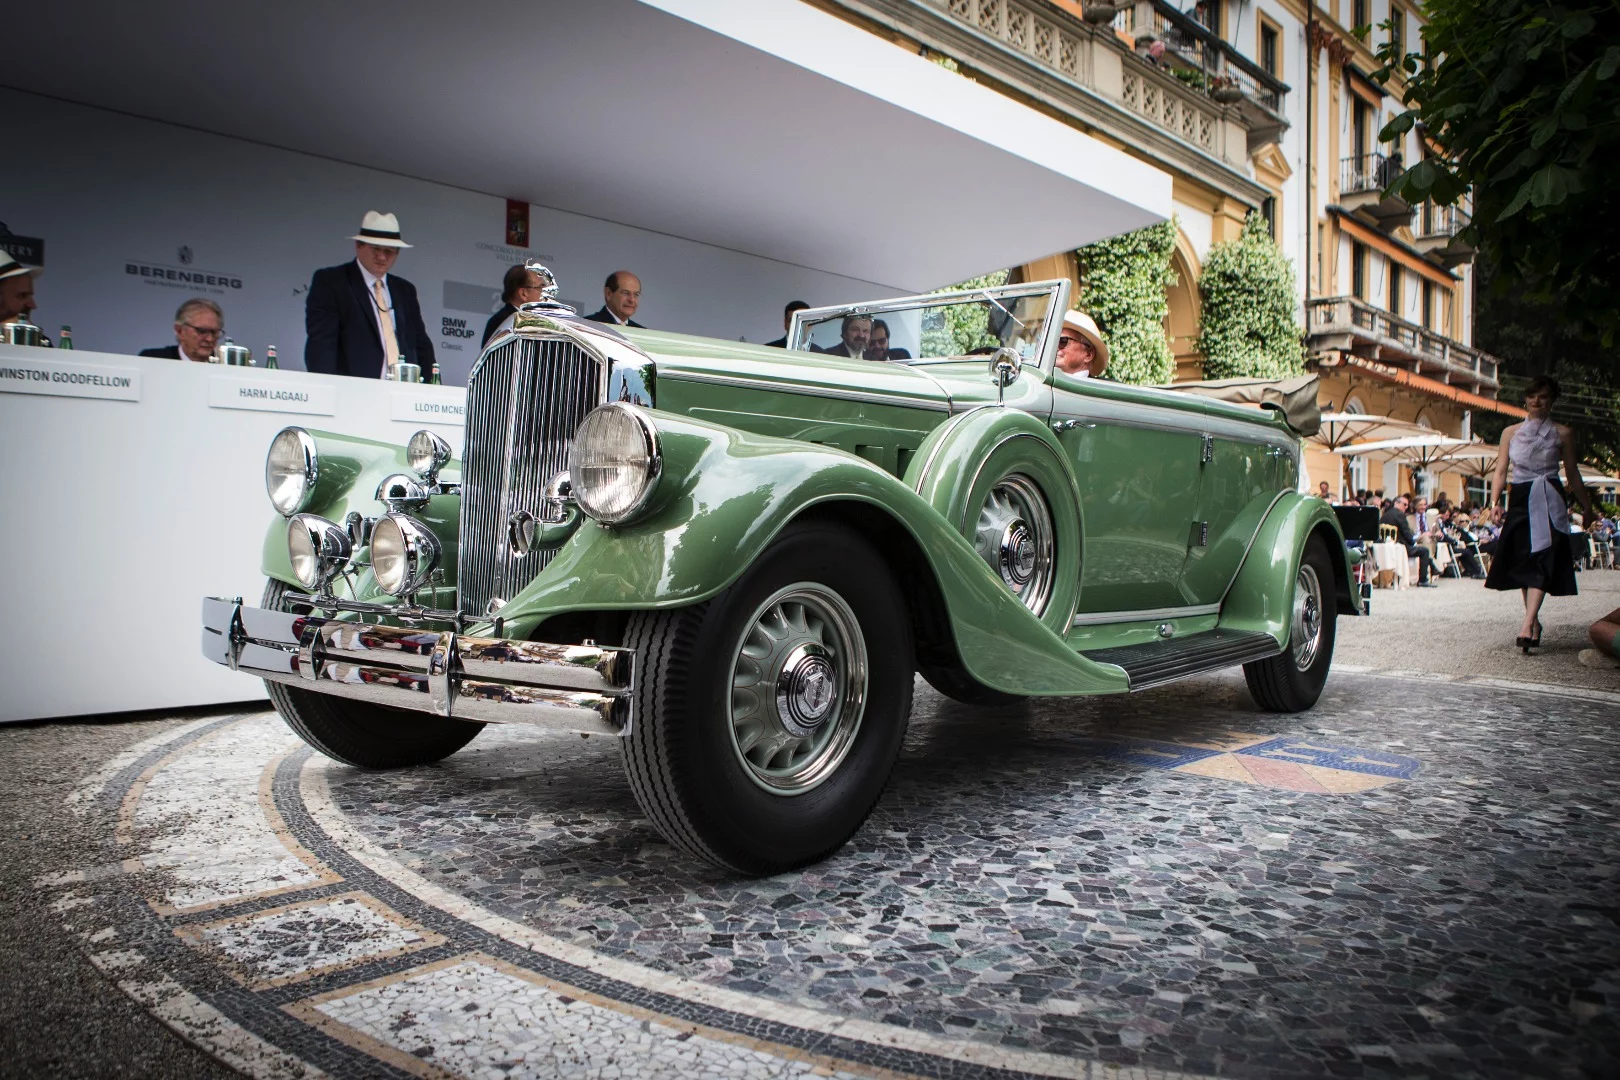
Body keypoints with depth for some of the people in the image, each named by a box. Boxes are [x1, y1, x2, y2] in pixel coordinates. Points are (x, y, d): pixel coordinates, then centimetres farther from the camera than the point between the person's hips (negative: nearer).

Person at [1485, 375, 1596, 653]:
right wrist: (1494, 502, -8)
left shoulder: (1562, 434, 6)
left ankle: (1527, 625, -24)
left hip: (1548, 500, -3)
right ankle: (1535, 621, 20)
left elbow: (1573, 474, 10)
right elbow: (1500, 471, 6)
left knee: (1542, 560, -14)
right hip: (1519, 500, 3)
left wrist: (1587, 506, 10)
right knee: (1520, 561, 6)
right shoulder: (1510, 432, 10)